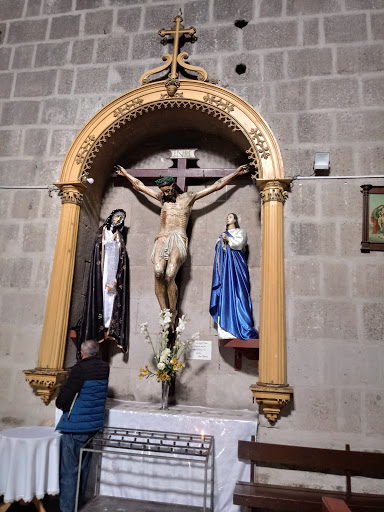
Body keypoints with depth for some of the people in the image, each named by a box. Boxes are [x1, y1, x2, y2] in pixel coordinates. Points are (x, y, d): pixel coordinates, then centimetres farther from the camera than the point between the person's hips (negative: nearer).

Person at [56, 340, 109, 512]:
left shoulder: (80, 368, -20)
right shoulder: (105, 368, 0)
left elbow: (67, 393, -17)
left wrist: (60, 404, 4)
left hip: (75, 426, -7)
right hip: (94, 425, 7)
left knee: (69, 470, 5)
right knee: (83, 468, 21)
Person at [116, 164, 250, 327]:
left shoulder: (188, 197, 15)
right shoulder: (162, 198, 24)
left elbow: (217, 185, 17)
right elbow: (139, 185, 37)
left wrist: (236, 172, 19)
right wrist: (125, 173, 44)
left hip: (178, 240, -3)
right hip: (162, 239, 3)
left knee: (169, 277, -23)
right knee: (158, 273, -24)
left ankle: (173, 312, -3)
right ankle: (164, 311, -15)